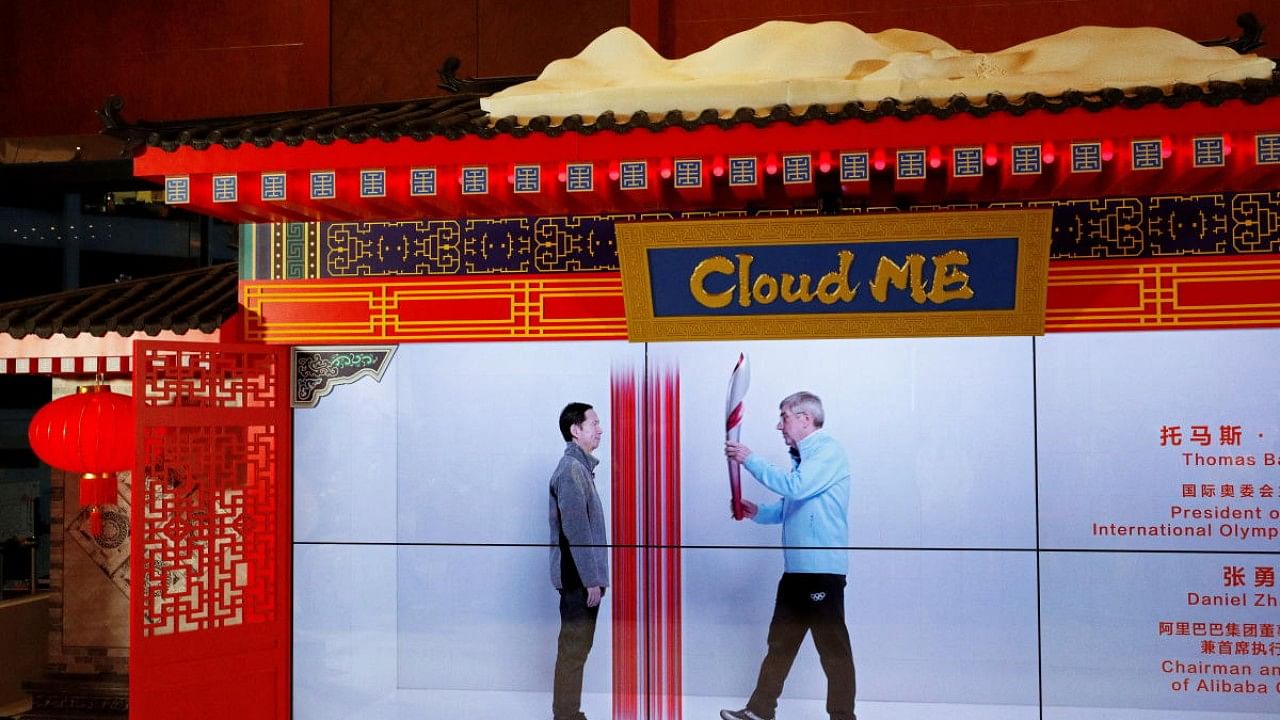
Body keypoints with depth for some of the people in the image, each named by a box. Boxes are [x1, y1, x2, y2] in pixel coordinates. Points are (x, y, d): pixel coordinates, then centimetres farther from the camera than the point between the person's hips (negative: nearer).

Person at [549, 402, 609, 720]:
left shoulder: (580, 467, 15)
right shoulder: (571, 470, -16)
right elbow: (576, 532, -20)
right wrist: (592, 580, -19)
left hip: (581, 576, 10)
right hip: (579, 578, -10)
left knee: (577, 647, 13)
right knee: (573, 649, -4)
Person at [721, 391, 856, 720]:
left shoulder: (828, 450, -10)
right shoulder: (802, 456, 19)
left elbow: (795, 487, -24)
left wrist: (749, 459, -15)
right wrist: (758, 512, 6)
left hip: (822, 569, -10)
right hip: (796, 568, 10)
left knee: (833, 648, -1)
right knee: (779, 643, 13)